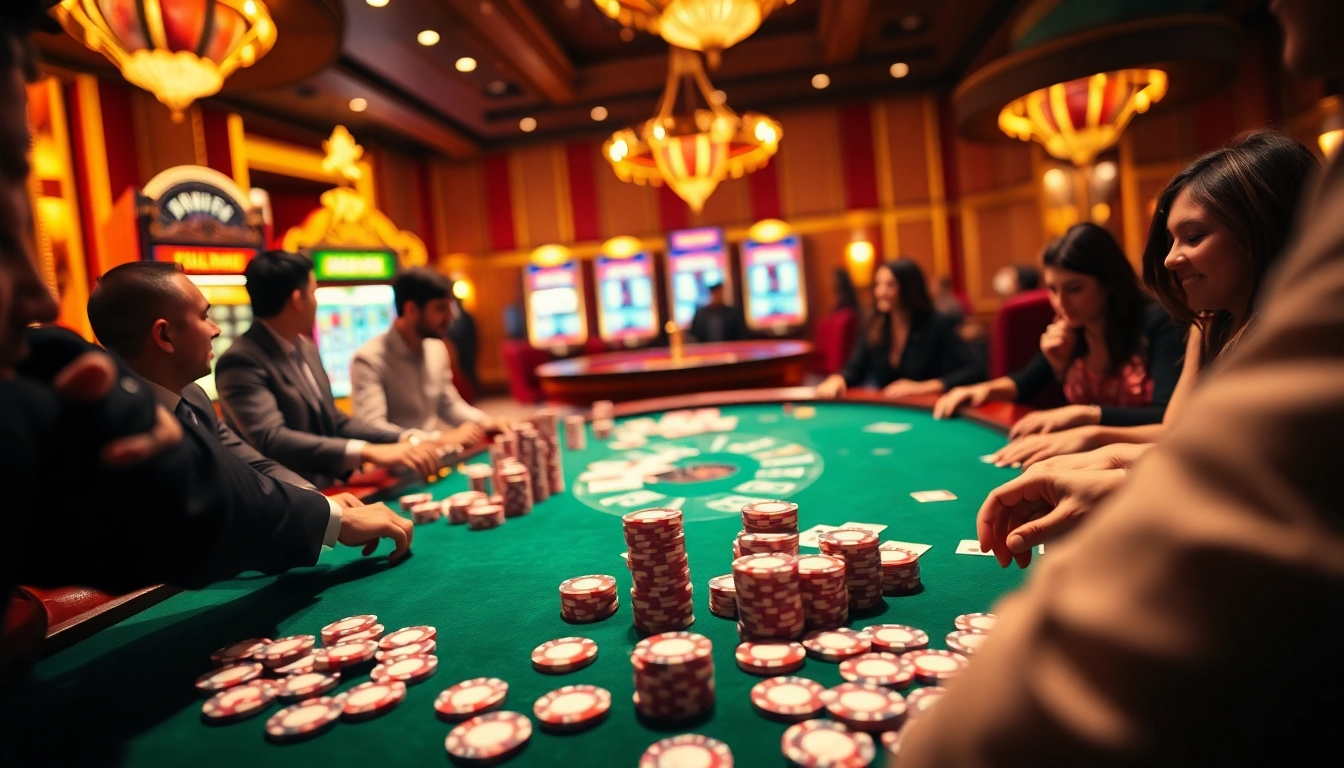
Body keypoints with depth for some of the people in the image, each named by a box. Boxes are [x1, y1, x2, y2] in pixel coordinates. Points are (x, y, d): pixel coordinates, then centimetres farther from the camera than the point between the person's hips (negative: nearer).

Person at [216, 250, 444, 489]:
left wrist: (406, 440, -2)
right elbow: (270, 439, -28)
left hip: (326, 491, 7)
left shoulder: (306, 348, 10)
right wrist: (367, 452, -36)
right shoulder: (241, 361, -16)